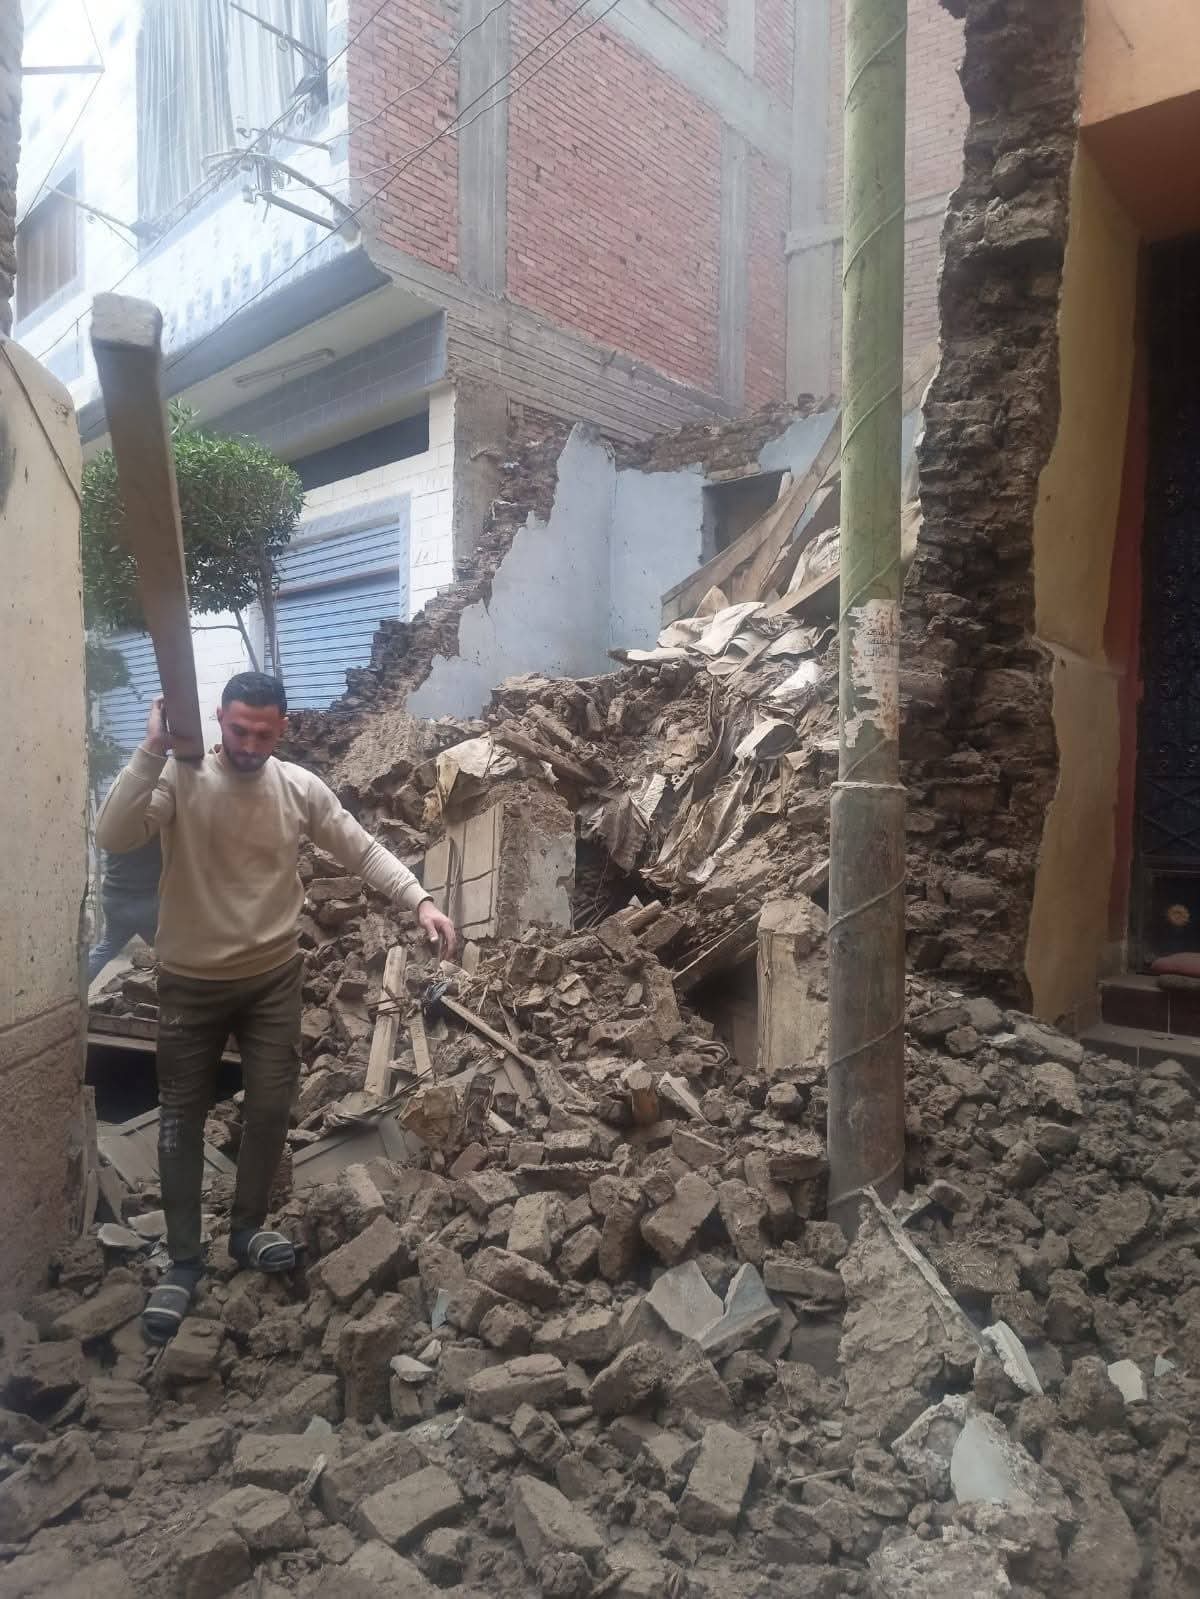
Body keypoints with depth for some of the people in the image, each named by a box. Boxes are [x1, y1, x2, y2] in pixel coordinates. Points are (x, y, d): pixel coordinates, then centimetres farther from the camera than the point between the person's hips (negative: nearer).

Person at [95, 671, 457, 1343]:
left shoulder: (302, 788, -6)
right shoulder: (180, 778, -15)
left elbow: (364, 851, -3)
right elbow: (114, 836, -28)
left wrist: (420, 900, -15)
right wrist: (153, 750, -35)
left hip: (274, 977, 2)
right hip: (192, 981, -2)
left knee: (271, 1109, 11)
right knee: (183, 1118, 8)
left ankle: (248, 1228, 33)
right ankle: (184, 1261, 23)